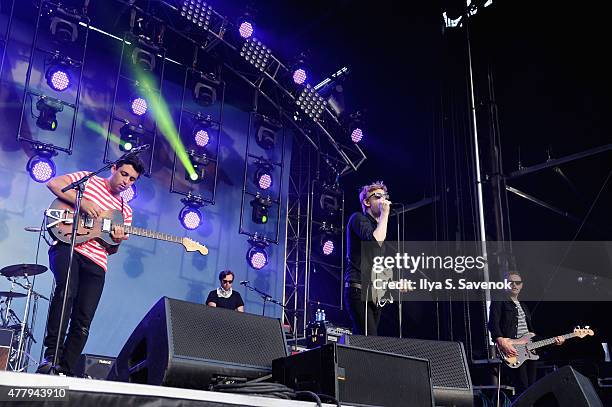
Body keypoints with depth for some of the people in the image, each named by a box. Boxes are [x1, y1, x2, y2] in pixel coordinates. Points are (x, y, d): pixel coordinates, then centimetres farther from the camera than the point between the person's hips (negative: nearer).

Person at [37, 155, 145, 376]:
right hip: (67, 247, -4)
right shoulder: (88, 180, 13)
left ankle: (64, 370, 5)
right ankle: (51, 354, -27)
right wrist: (82, 202, -12)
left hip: (95, 262, 5)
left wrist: (117, 241, -4)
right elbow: (54, 183, -2)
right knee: (67, 291, -32)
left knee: (83, 322, -4)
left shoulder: (125, 211, 23)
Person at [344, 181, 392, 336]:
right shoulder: (358, 218, -1)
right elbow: (376, 241, -20)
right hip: (359, 289, -8)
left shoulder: (379, 226, 24)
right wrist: (385, 213, -10)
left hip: (375, 293, 8)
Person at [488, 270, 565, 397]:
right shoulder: (499, 302, 0)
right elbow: (493, 324, -13)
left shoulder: (523, 306, 24)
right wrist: (502, 342, -29)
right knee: (522, 390, -14)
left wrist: (552, 340, 18)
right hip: (512, 353, -8)